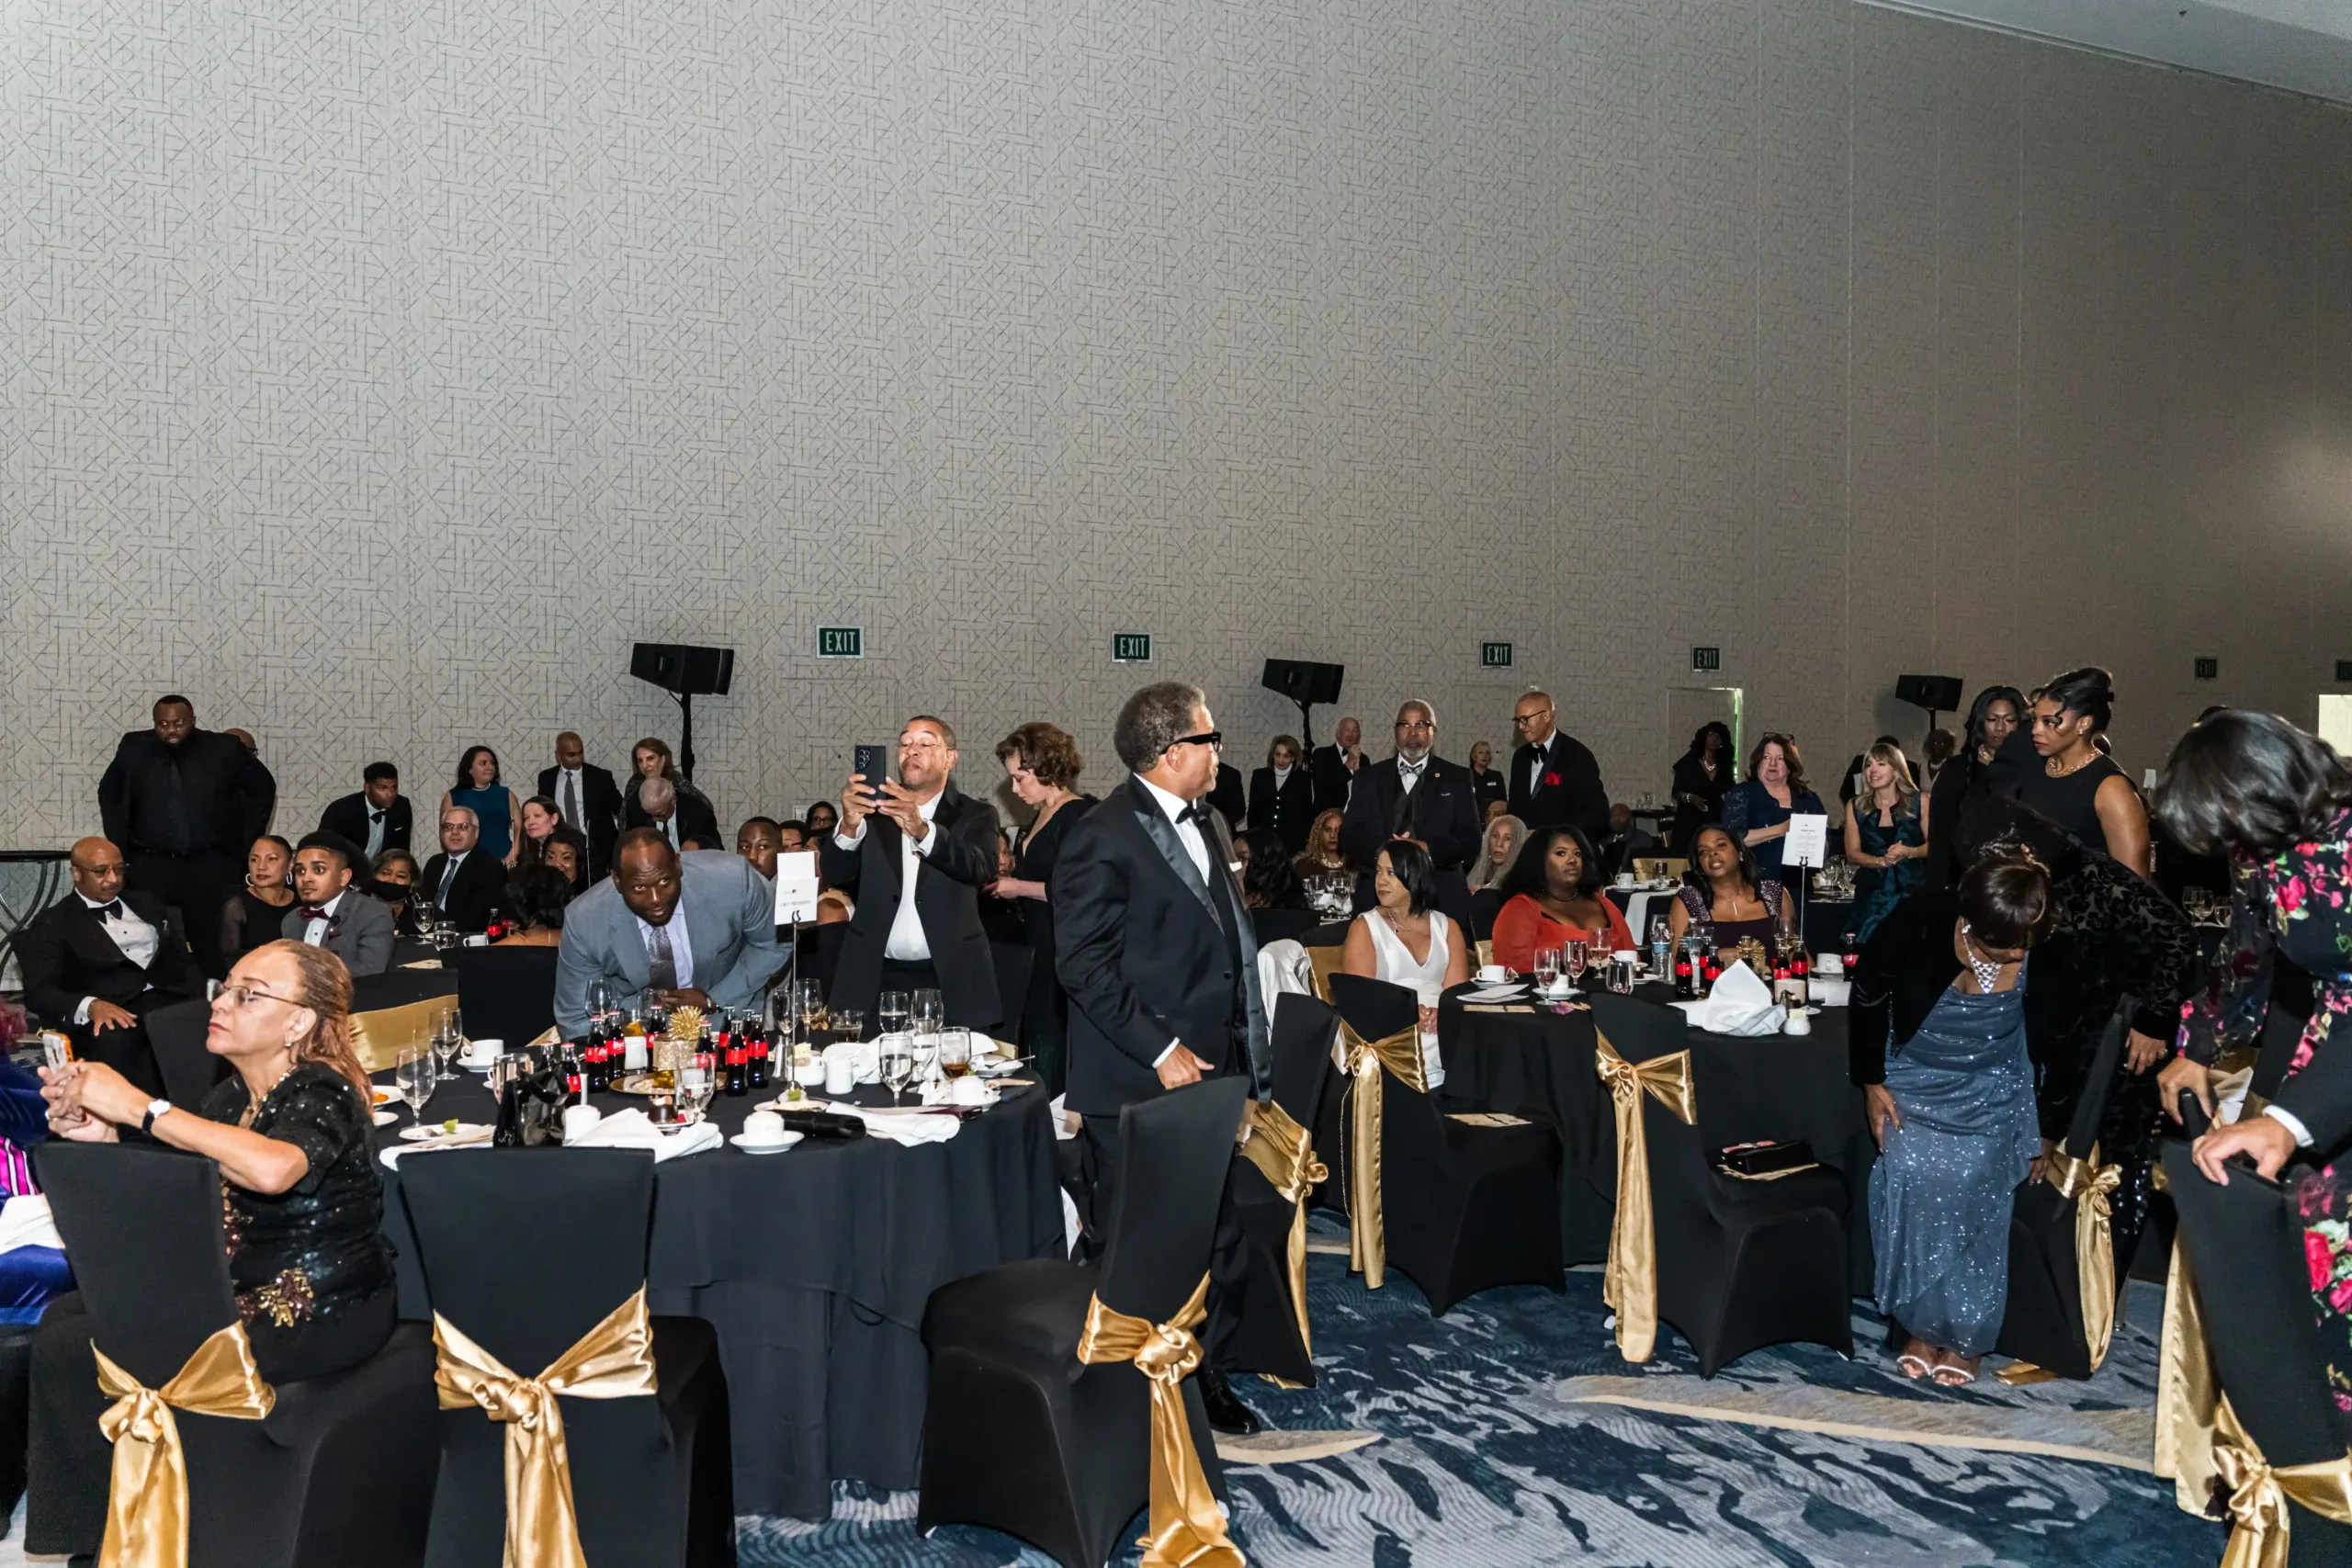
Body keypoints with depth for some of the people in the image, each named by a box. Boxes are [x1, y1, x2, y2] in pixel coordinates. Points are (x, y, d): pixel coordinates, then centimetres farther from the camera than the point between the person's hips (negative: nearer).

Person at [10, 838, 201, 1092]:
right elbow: (39, 992, 1)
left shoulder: (146, 904, 25)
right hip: (112, 1014, -3)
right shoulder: (53, 923, 11)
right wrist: (91, 1006, -21)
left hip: (172, 999, 3)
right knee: (114, 1038, -40)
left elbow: (184, 959, 22)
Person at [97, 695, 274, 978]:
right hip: (149, 866, 2)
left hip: (210, 866, -1)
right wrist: (120, 847, 13)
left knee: (212, 945, -1)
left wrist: (247, 842, 7)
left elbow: (263, 788, 11)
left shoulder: (223, 750, -3)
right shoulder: (134, 748, 3)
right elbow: (109, 794, 20)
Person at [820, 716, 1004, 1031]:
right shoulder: (873, 809, 9)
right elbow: (835, 874, -4)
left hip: (950, 980, -1)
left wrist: (922, 830, -32)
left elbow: (983, 868, -16)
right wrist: (849, 825, -25)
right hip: (877, 979, 1)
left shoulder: (974, 815, 4)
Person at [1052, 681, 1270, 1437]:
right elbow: (1084, 963, -17)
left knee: (1220, 1244, 15)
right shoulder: (1103, 836, -14)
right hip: (1136, 1087, -7)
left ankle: (1208, 1379, 31)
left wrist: (1244, 1060, 13)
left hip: (1209, 1075, 8)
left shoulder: (1208, 824, 13)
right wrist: (1159, 1050, -19)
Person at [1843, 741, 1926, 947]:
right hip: (1873, 895, 1)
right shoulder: (1855, 806, 8)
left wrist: (1909, 853, -16)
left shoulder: (1919, 801, 3)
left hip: (1913, 890, -1)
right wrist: (1881, 861, -11)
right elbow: (1852, 853, 5)